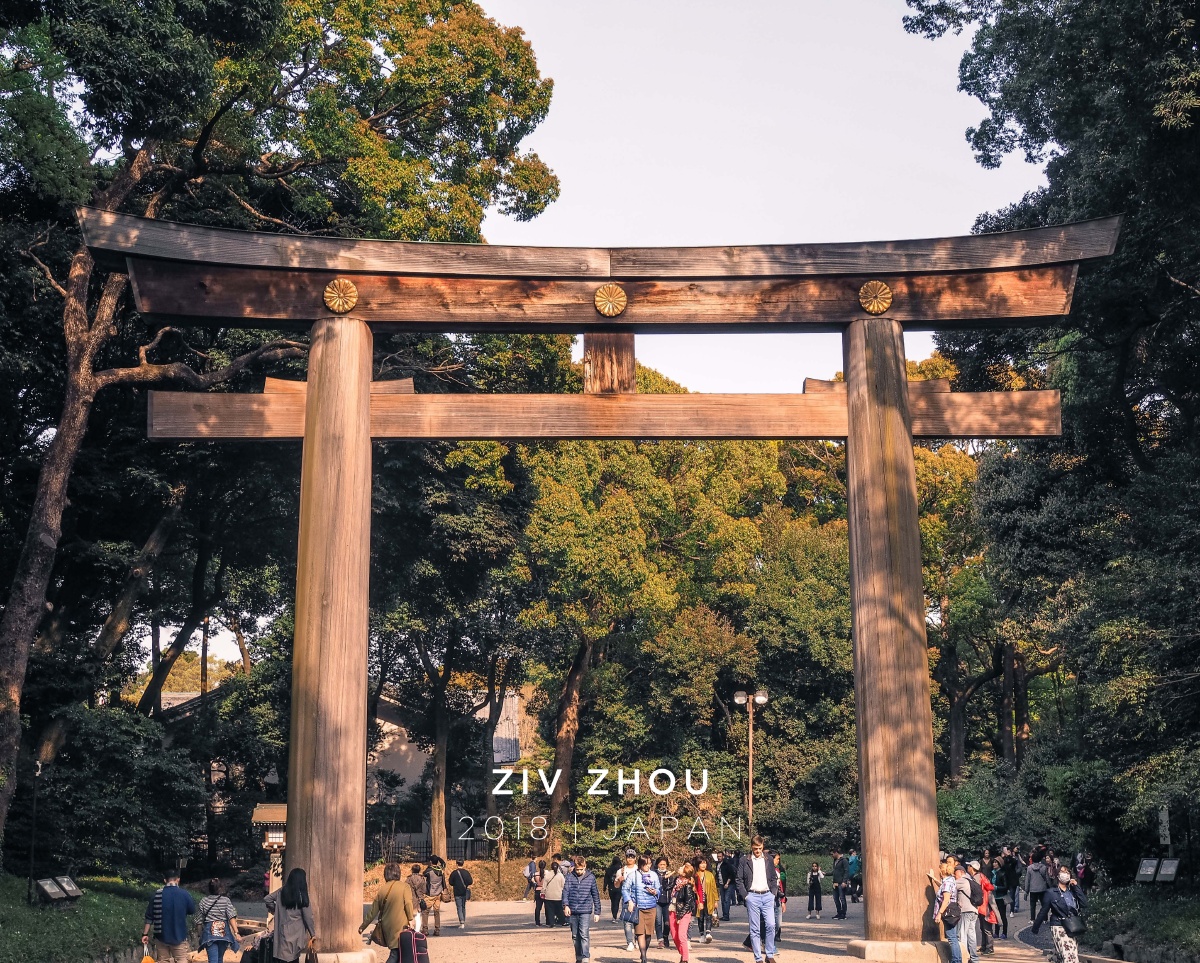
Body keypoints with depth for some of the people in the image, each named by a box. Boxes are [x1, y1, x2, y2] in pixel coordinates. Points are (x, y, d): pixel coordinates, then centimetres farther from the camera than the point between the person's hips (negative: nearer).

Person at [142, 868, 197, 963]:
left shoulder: (157, 894, -3)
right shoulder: (184, 894, -8)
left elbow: (149, 916, -1)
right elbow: (192, 910, 5)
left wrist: (145, 934, 4)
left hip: (161, 936, 2)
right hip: (179, 936, -2)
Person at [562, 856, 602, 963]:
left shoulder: (591, 878, 1)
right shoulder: (570, 877, 2)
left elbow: (595, 895, 6)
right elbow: (565, 891, -4)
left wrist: (597, 912, 5)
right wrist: (566, 905, -21)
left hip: (585, 911, -2)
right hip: (573, 911, 2)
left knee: (584, 935, -14)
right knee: (575, 936, 11)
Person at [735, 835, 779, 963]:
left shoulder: (768, 860, 10)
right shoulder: (745, 860, 1)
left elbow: (774, 879, 16)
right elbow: (739, 880, 2)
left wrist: (773, 893, 4)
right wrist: (745, 895, -5)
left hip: (767, 896, 2)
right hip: (752, 896, -2)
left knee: (771, 925, -9)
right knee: (754, 929, 0)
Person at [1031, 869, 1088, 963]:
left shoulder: (1073, 891, 12)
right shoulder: (1051, 893, -1)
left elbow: (1084, 904, -1)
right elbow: (1043, 912, 3)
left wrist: (1076, 887, -2)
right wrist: (1035, 928, 5)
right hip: (1059, 928, -5)